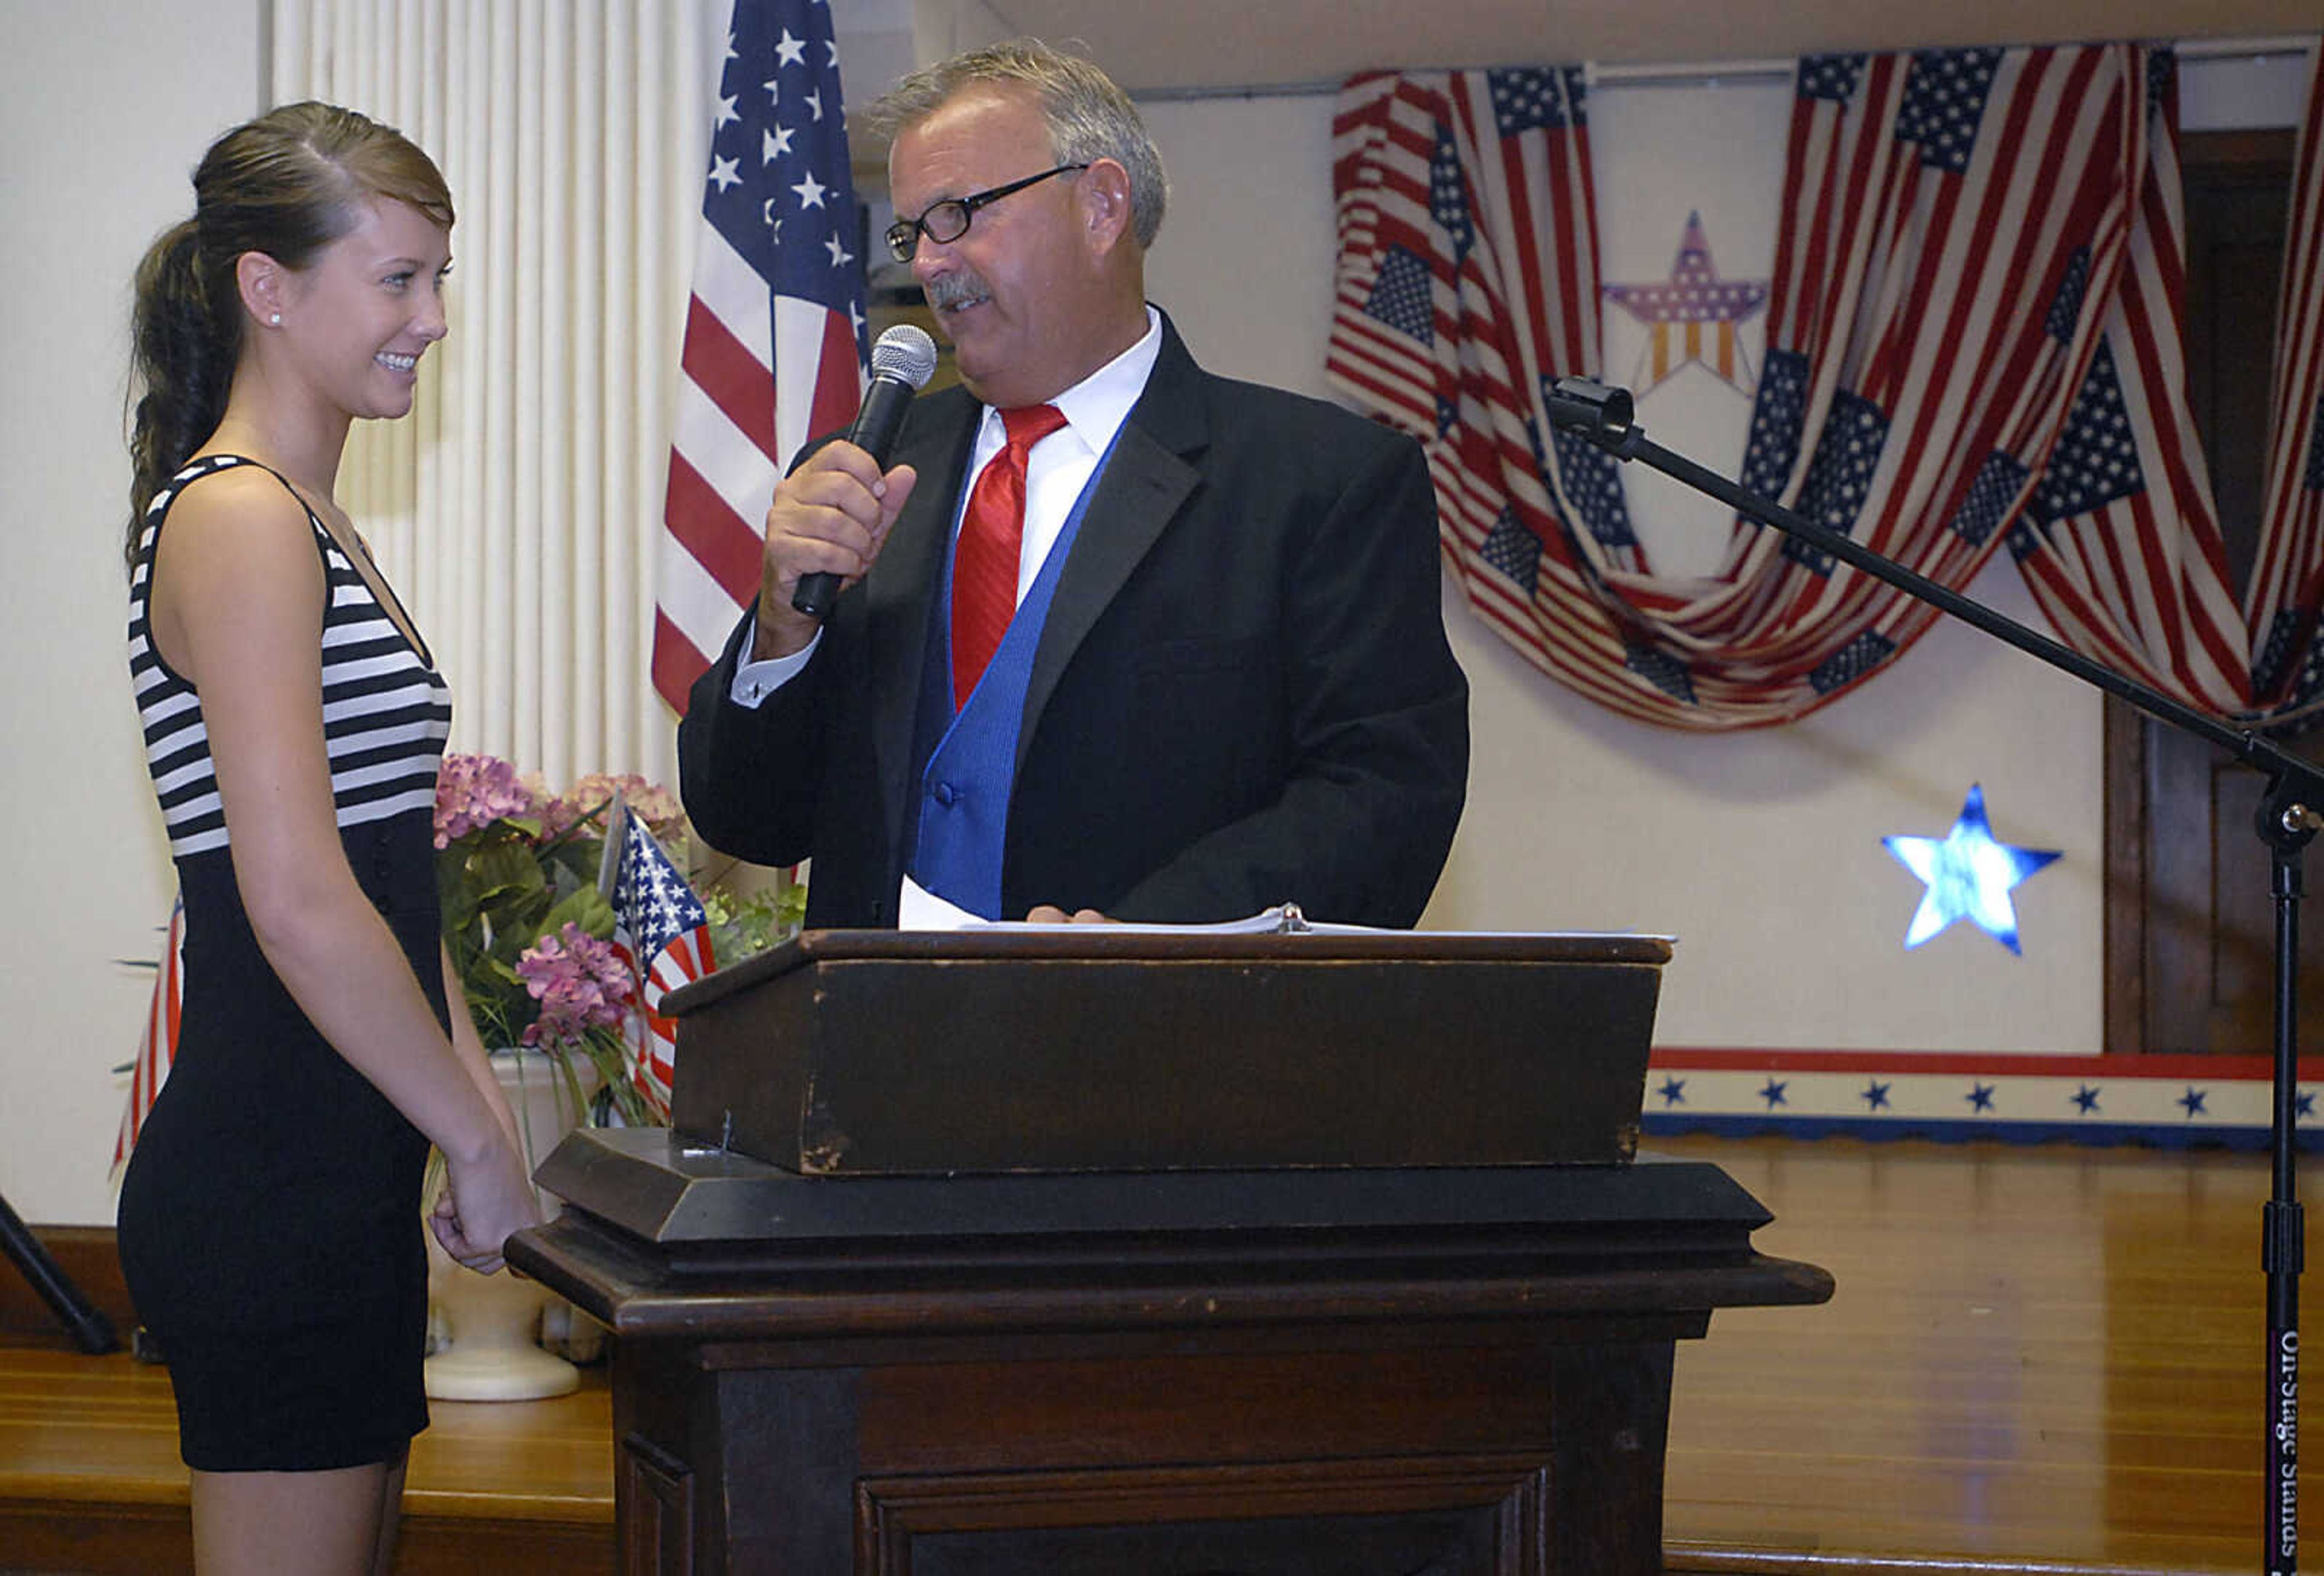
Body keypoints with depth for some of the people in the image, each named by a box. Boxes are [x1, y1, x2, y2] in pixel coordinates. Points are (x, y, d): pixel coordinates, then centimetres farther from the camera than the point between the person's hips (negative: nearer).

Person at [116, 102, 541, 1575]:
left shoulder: (309, 521, 17)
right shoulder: (239, 521, -14)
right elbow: (300, 907, -22)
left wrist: (478, 1099, 11)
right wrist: (482, 1147, -14)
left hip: (339, 1173, 10)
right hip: (271, 1182, -10)